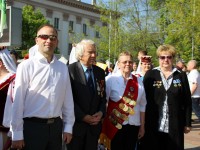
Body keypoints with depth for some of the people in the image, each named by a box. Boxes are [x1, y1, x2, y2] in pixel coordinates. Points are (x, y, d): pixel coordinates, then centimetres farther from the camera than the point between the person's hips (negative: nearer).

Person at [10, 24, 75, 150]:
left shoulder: (63, 68, 5)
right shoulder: (26, 66, -8)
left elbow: (68, 99, 8)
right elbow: (18, 100, -9)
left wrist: (68, 127, 8)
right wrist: (17, 134, -8)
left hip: (56, 126, 4)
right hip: (32, 126, -4)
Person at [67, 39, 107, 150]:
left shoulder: (100, 72, 7)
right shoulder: (70, 70, -10)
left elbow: (103, 95, 12)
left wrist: (101, 112, -5)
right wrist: (83, 116, -15)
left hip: (94, 124, 4)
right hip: (76, 123, -4)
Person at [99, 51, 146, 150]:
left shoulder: (138, 81, 3)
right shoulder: (111, 79, -8)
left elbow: (142, 105, 8)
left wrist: (142, 126, 9)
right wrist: (102, 123, -4)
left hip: (133, 126, 4)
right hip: (115, 125, -3)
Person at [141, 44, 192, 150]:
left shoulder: (181, 76, 4)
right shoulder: (150, 74, 1)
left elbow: (187, 102, 6)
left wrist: (187, 123, 4)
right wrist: (143, 122, -2)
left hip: (175, 126, 1)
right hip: (152, 125, -1)